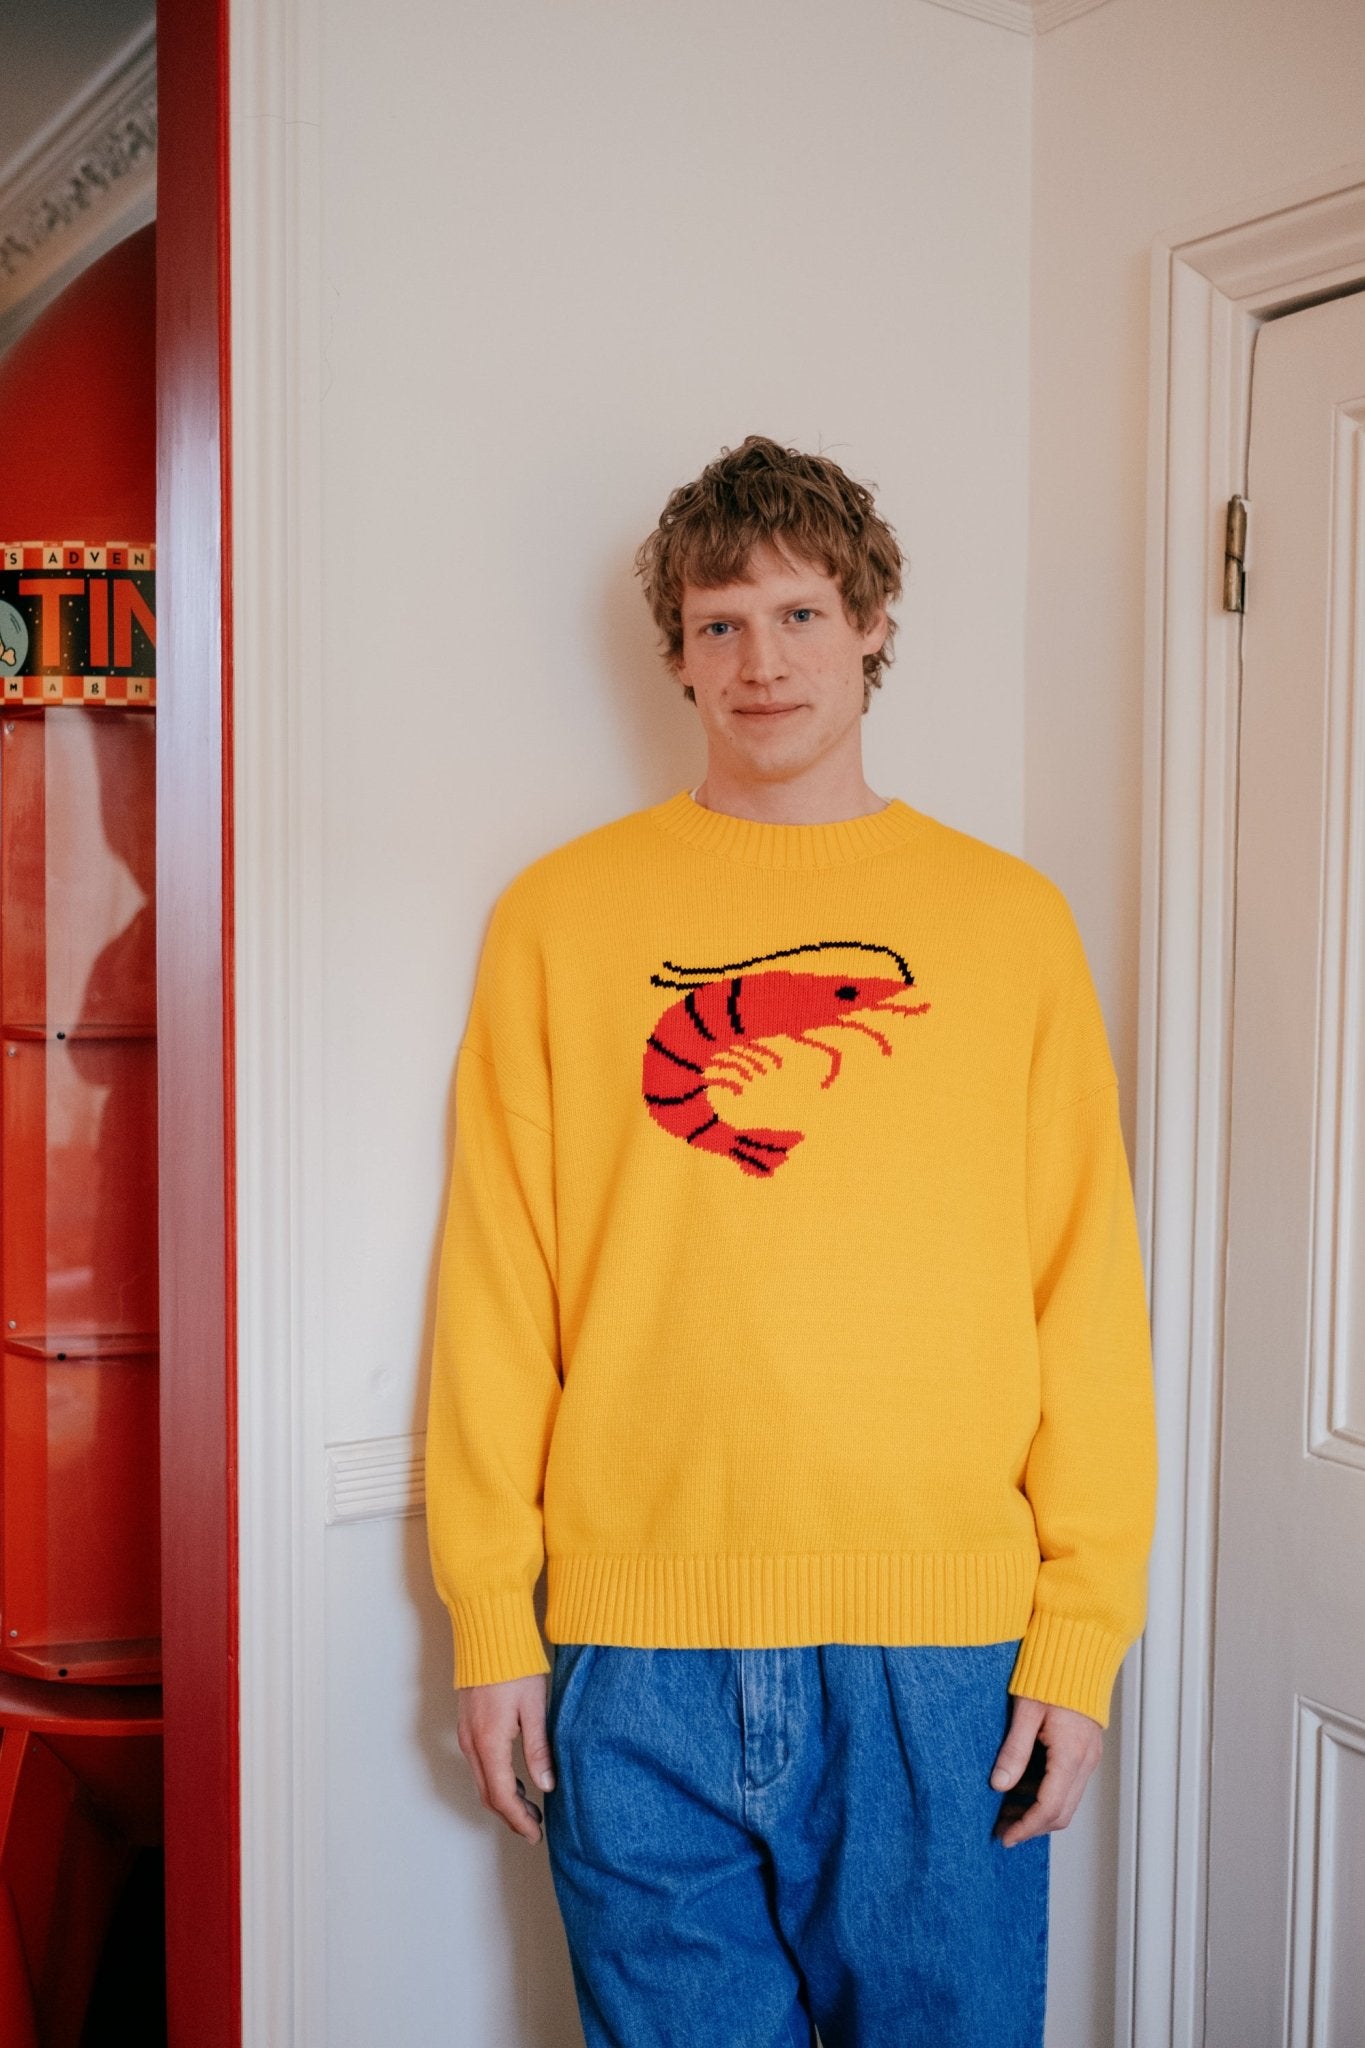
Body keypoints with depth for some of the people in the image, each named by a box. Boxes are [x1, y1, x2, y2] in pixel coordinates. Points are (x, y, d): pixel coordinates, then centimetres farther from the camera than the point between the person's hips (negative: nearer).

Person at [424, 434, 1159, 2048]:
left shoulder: (1009, 917, 4)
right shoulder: (561, 914, 3)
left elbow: (1085, 1290, 3)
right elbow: (496, 1281, 2)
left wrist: (1083, 1628, -2)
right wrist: (488, 1614, -1)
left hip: (942, 1648, 1)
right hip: (637, 1653, 0)